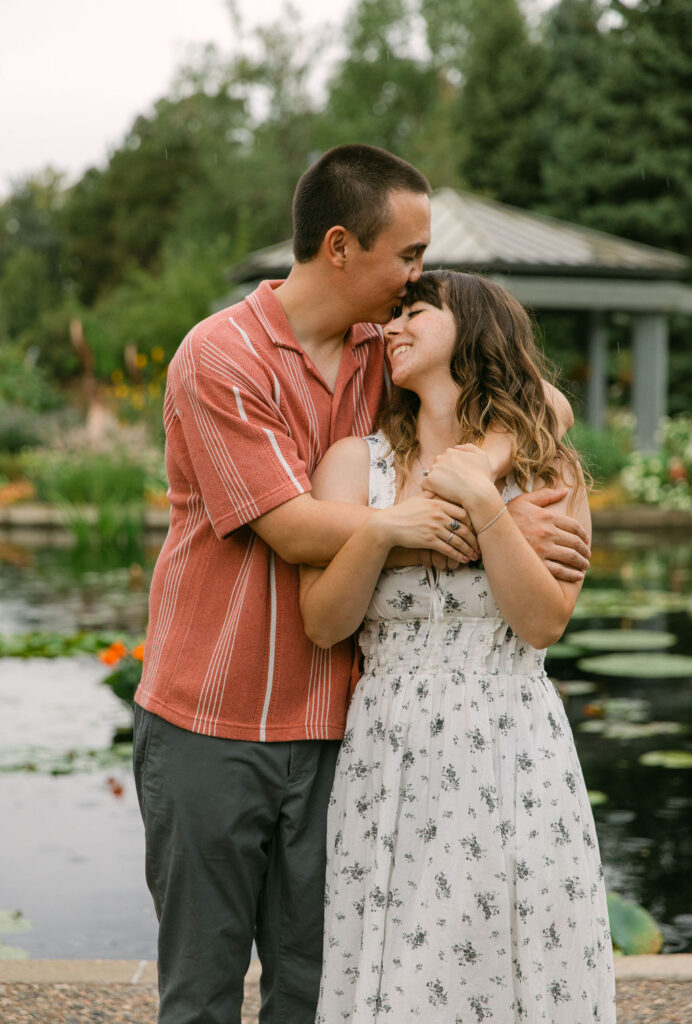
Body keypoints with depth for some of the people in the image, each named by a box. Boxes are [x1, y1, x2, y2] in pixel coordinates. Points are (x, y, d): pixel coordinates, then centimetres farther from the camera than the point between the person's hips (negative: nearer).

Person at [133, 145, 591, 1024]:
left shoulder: (388, 349, 7)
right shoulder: (219, 357, -12)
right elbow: (293, 528, -19)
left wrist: (482, 464, -13)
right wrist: (487, 533, -19)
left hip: (326, 726, 5)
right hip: (209, 727, -4)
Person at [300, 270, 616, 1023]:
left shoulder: (548, 474, 5)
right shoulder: (355, 462, 6)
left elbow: (544, 623, -7)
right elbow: (322, 623, -1)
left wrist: (484, 503, -14)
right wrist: (378, 532, -17)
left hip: (514, 760, 0)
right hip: (392, 757, 0)